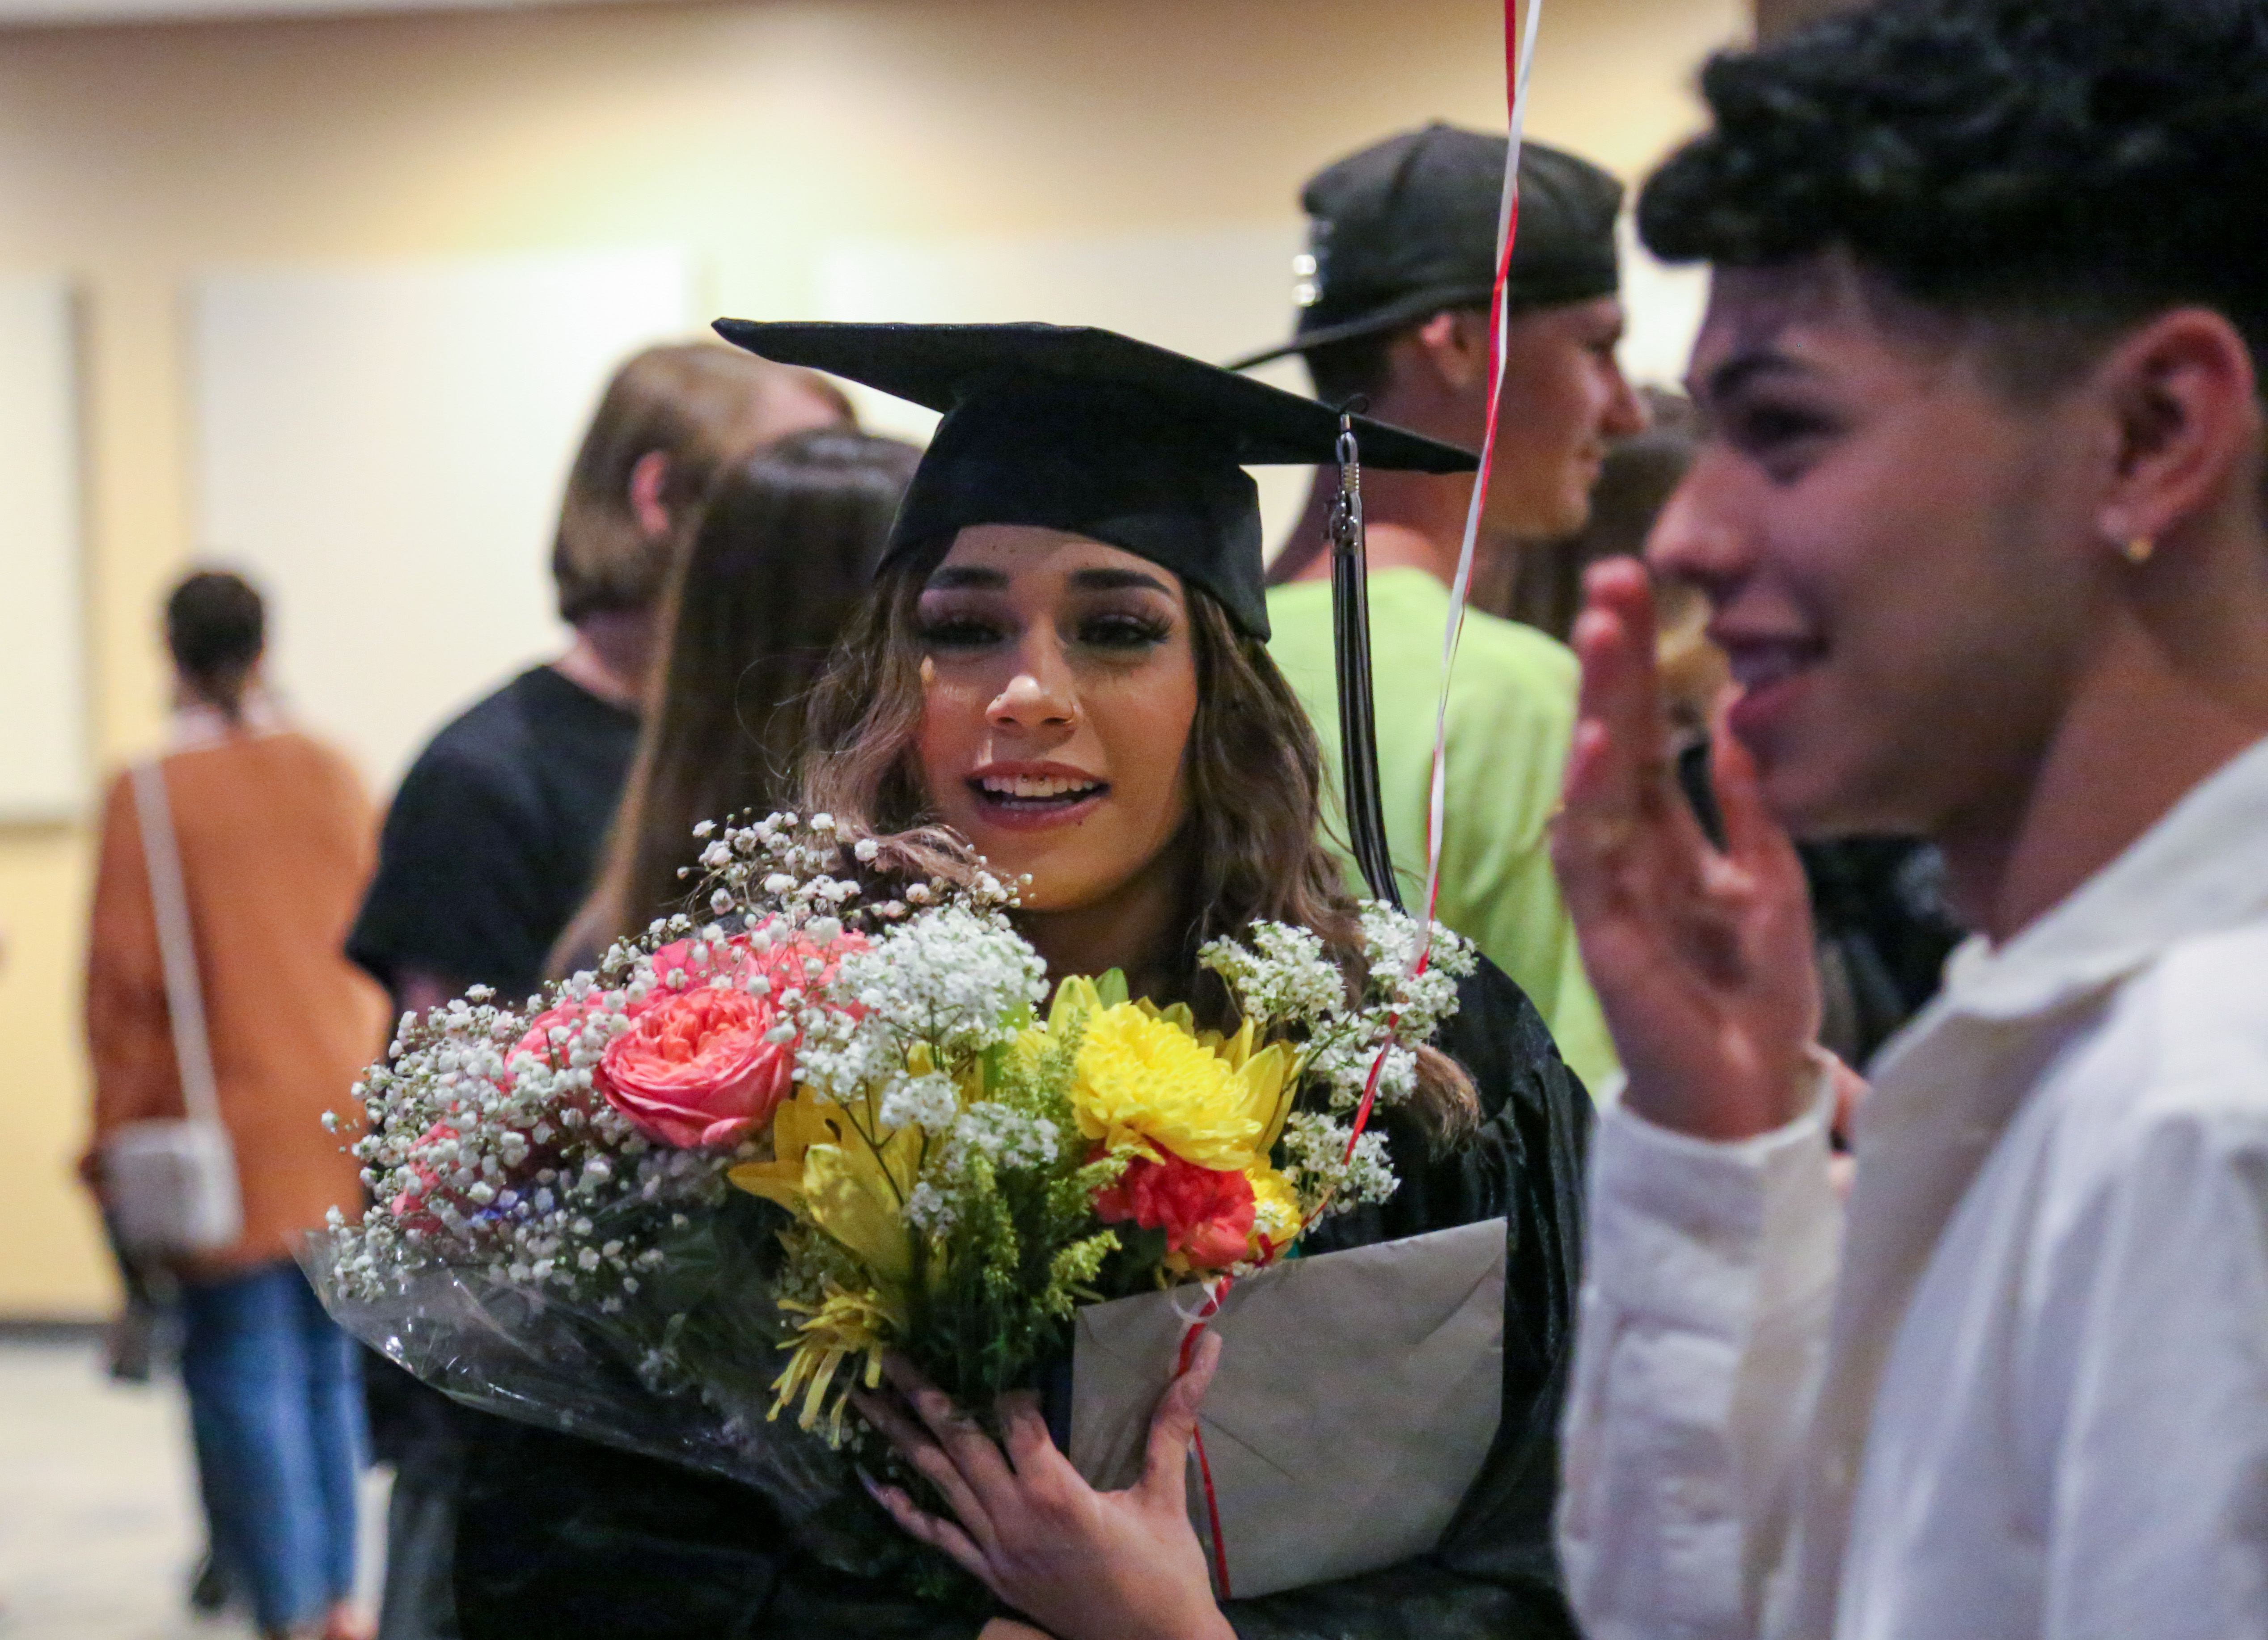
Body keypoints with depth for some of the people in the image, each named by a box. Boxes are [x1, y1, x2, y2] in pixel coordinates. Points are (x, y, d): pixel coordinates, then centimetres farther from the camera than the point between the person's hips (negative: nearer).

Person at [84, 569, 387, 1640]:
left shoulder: (152, 793, -9)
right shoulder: (335, 777, 4)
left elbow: (124, 977, -8)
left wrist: (119, 1128, -1)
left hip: (232, 1130, -5)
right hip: (346, 1117, 5)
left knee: (244, 1370, -1)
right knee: (330, 1357, 13)